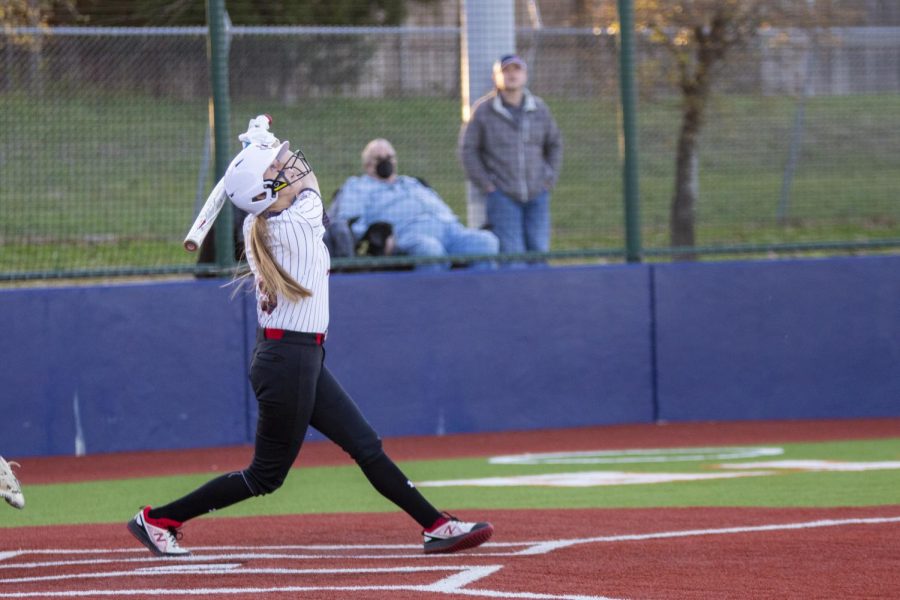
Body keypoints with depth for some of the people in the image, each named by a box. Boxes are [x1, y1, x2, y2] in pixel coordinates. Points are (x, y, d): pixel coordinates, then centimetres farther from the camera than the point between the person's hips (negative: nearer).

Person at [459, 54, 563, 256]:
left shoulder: (539, 109, 8)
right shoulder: (483, 111, -2)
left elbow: (555, 144, 20)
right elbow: (468, 150, 1)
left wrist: (549, 179, 10)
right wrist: (485, 185, -4)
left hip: (537, 194, 3)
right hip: (502, 194, -3)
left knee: (539, 251, -2)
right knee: (511, 253, -11)